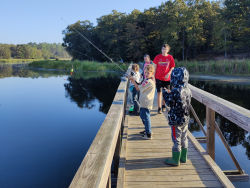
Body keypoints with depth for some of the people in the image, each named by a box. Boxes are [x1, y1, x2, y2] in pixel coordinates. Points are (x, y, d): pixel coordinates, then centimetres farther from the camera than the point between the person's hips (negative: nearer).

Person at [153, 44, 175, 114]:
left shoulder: (170, 57, -1)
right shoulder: (157, 57, -1)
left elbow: (172, 67, 3)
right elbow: (155, 67, 3)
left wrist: (168, 74, -14)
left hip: (167, 78, 1)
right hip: (158, 78, -1)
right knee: (159, 92, -3)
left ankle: (163, 105, 30)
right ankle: (159, 108, 1)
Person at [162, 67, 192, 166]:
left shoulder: (176, 91, -23)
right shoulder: (188, 90, 1)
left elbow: (169, 103, -15)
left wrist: (165, 93, 1)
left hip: (176, 120, -8)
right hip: (185, 119, 8)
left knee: (176, 140, 3)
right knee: (184, 138, 19)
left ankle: (175, 160, 14)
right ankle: (183, 157, 33)